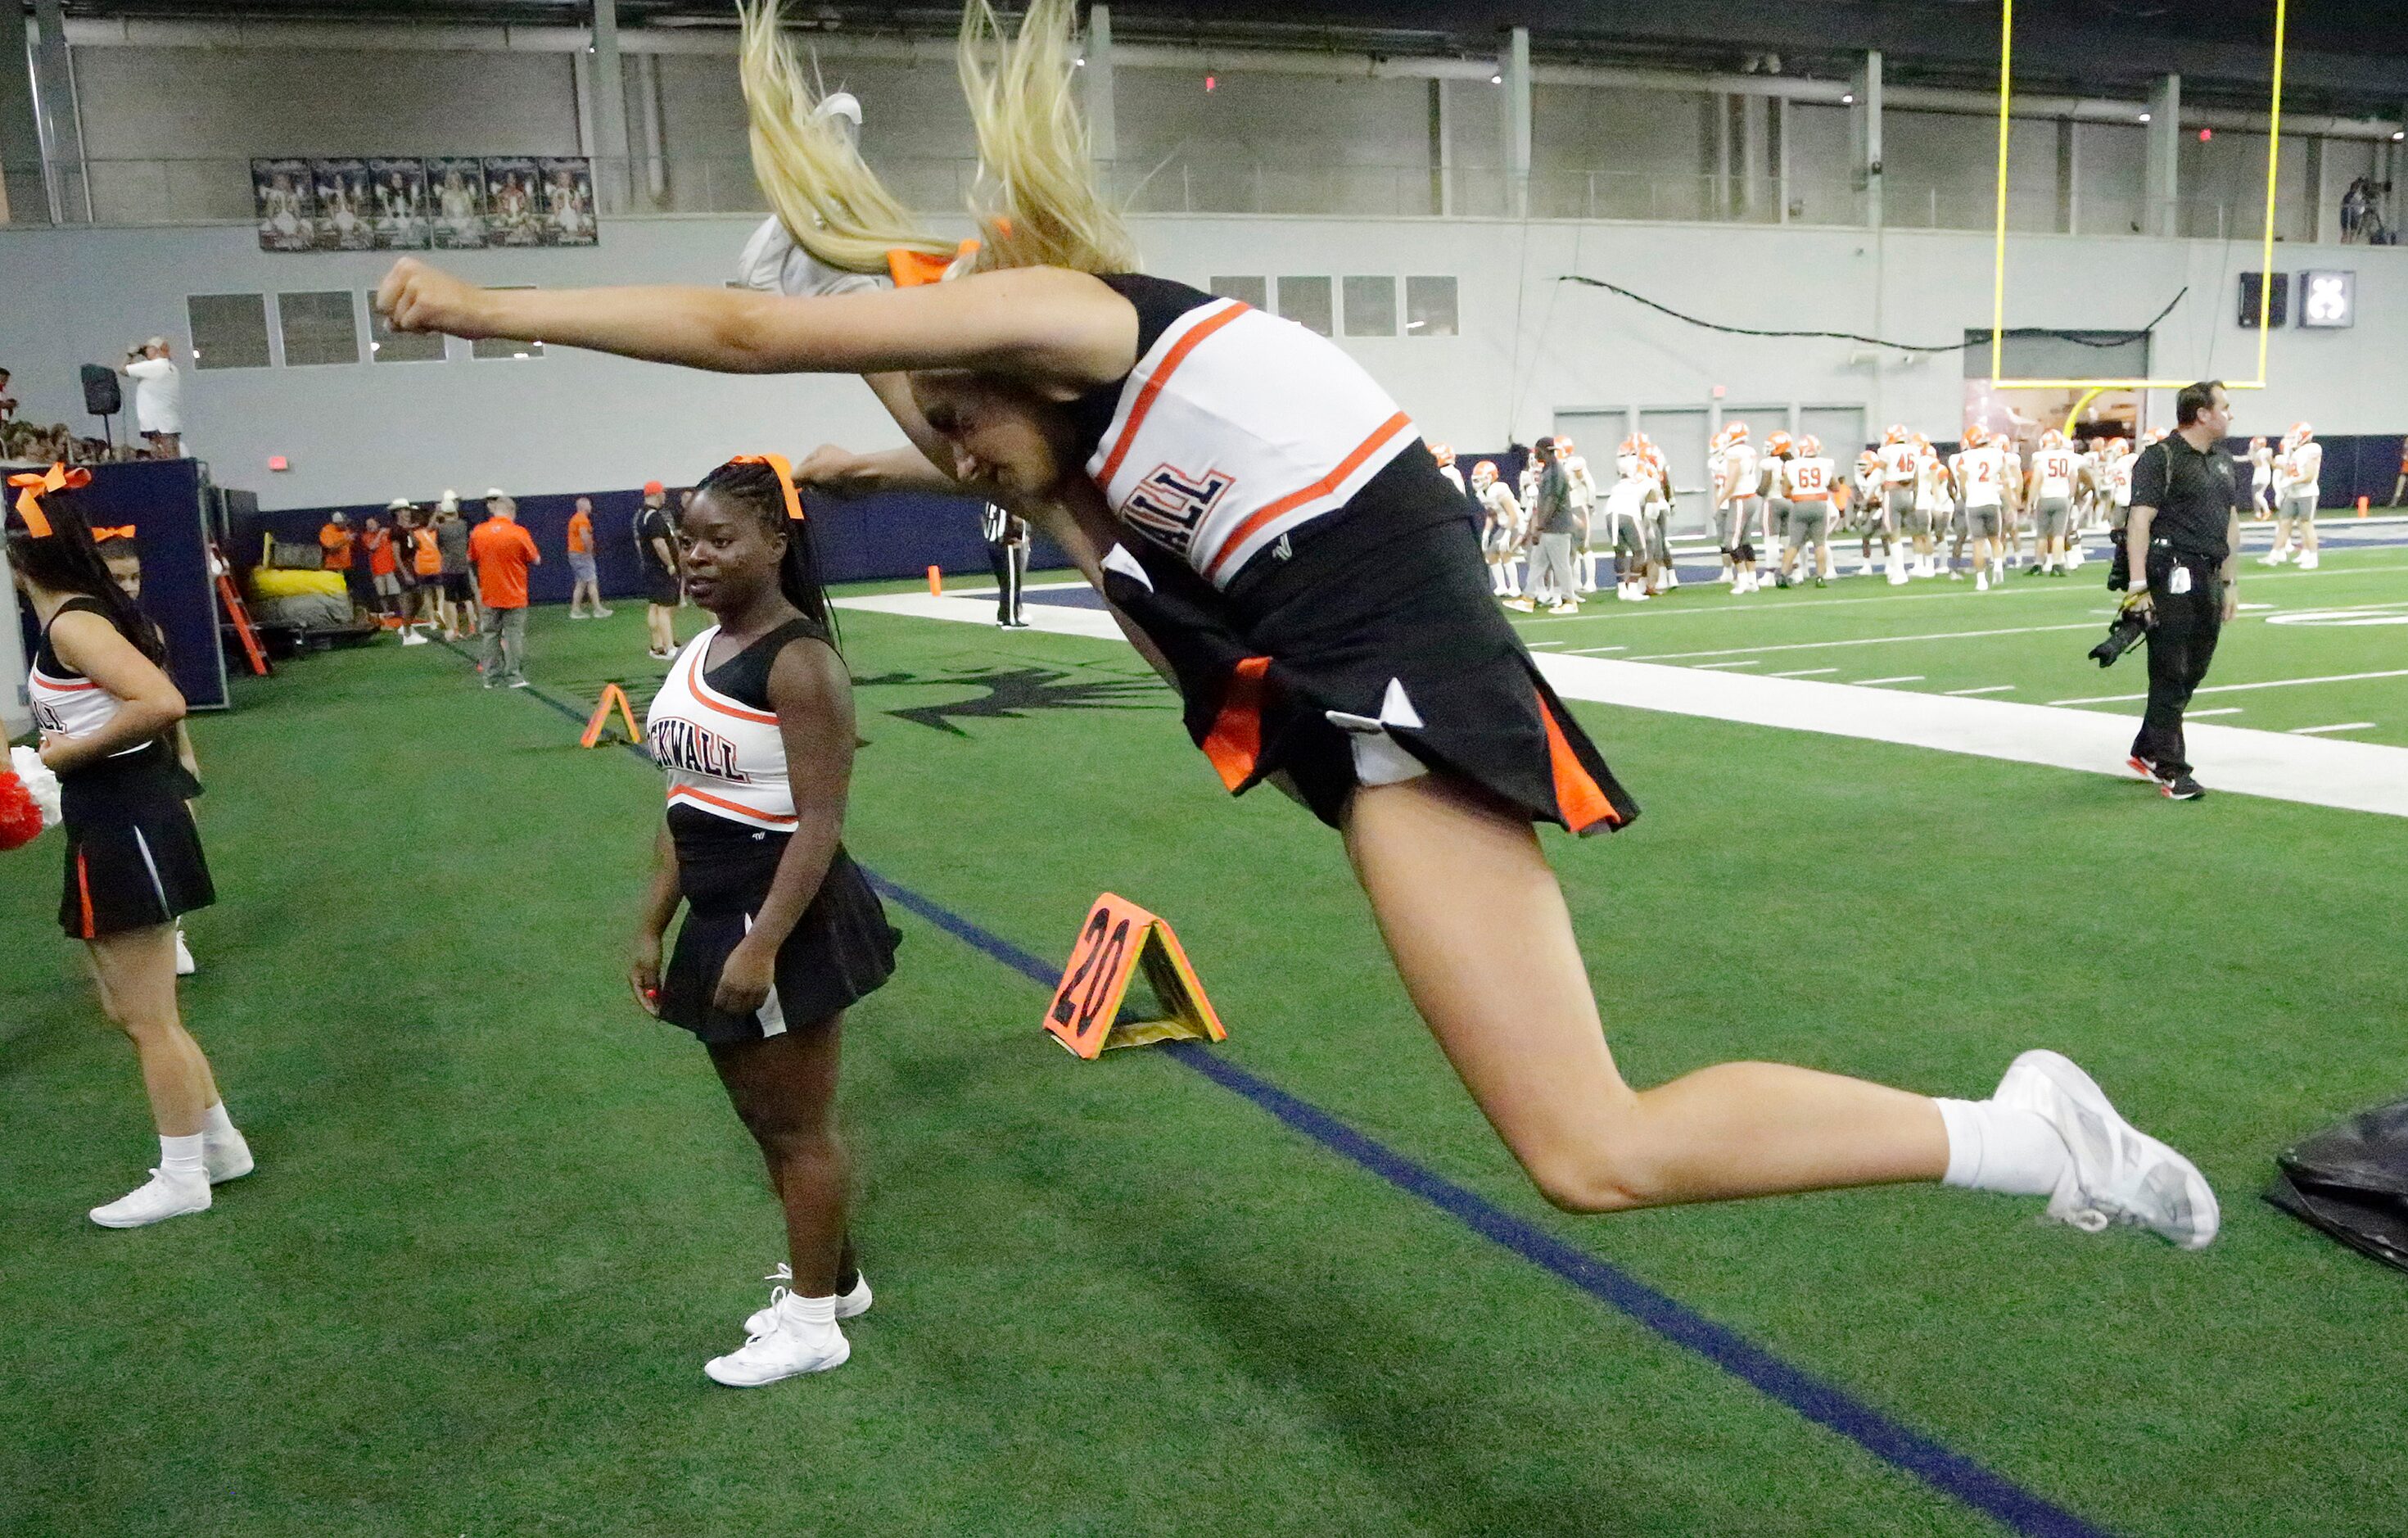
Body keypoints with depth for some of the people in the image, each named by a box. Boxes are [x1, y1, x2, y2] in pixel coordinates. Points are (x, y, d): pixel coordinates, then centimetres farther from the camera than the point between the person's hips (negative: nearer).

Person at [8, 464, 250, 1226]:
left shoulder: (72, 625, -18)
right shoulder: (87, 614, 10)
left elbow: (163, 704, -31)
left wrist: (72, 752, -18)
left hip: (125, 827, -10)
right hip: (116, 823, 10)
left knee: (149, 1020, 2)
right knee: (131, 1010, 19)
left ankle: (182, 1178, 15)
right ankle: (218, 1143, 29)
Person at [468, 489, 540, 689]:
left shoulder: (478, 533, -4)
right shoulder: (519, 533, -13)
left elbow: (471, 558, 10)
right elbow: (536, 560, -4)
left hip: (490, 597, 3)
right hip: (514, 597, -3)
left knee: (491, 635, 12)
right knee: (514, 635, 3)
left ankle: (491, 676, 15)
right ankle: (514, 676, 3)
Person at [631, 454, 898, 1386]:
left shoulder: (799, 661, -18)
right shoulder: (697, 655, 9)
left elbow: (820, 821, -22)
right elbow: (685, 807, 14)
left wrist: (763, 946, -25)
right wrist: (651, 927, 13)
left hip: (788, 922, -9)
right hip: (720, 916, 9)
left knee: (800, 1127, 6)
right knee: (763, 1116, 20)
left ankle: (813, 1323, 24)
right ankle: (833, 1278, 40)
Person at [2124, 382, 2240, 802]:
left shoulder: (2222, 463, 18)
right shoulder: (2161, 457, -8)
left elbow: (2230, 524, 23)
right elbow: (2140, 521, -14)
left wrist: (2229, 582, 19)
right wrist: (2139, 586, -18)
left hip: (2208, 579, 8)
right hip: (2174, 575, -8)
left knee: (2192, 672, 12)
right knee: (2171, 676, -4)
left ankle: (2147, 751, 24)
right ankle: (2170, 771, 1)